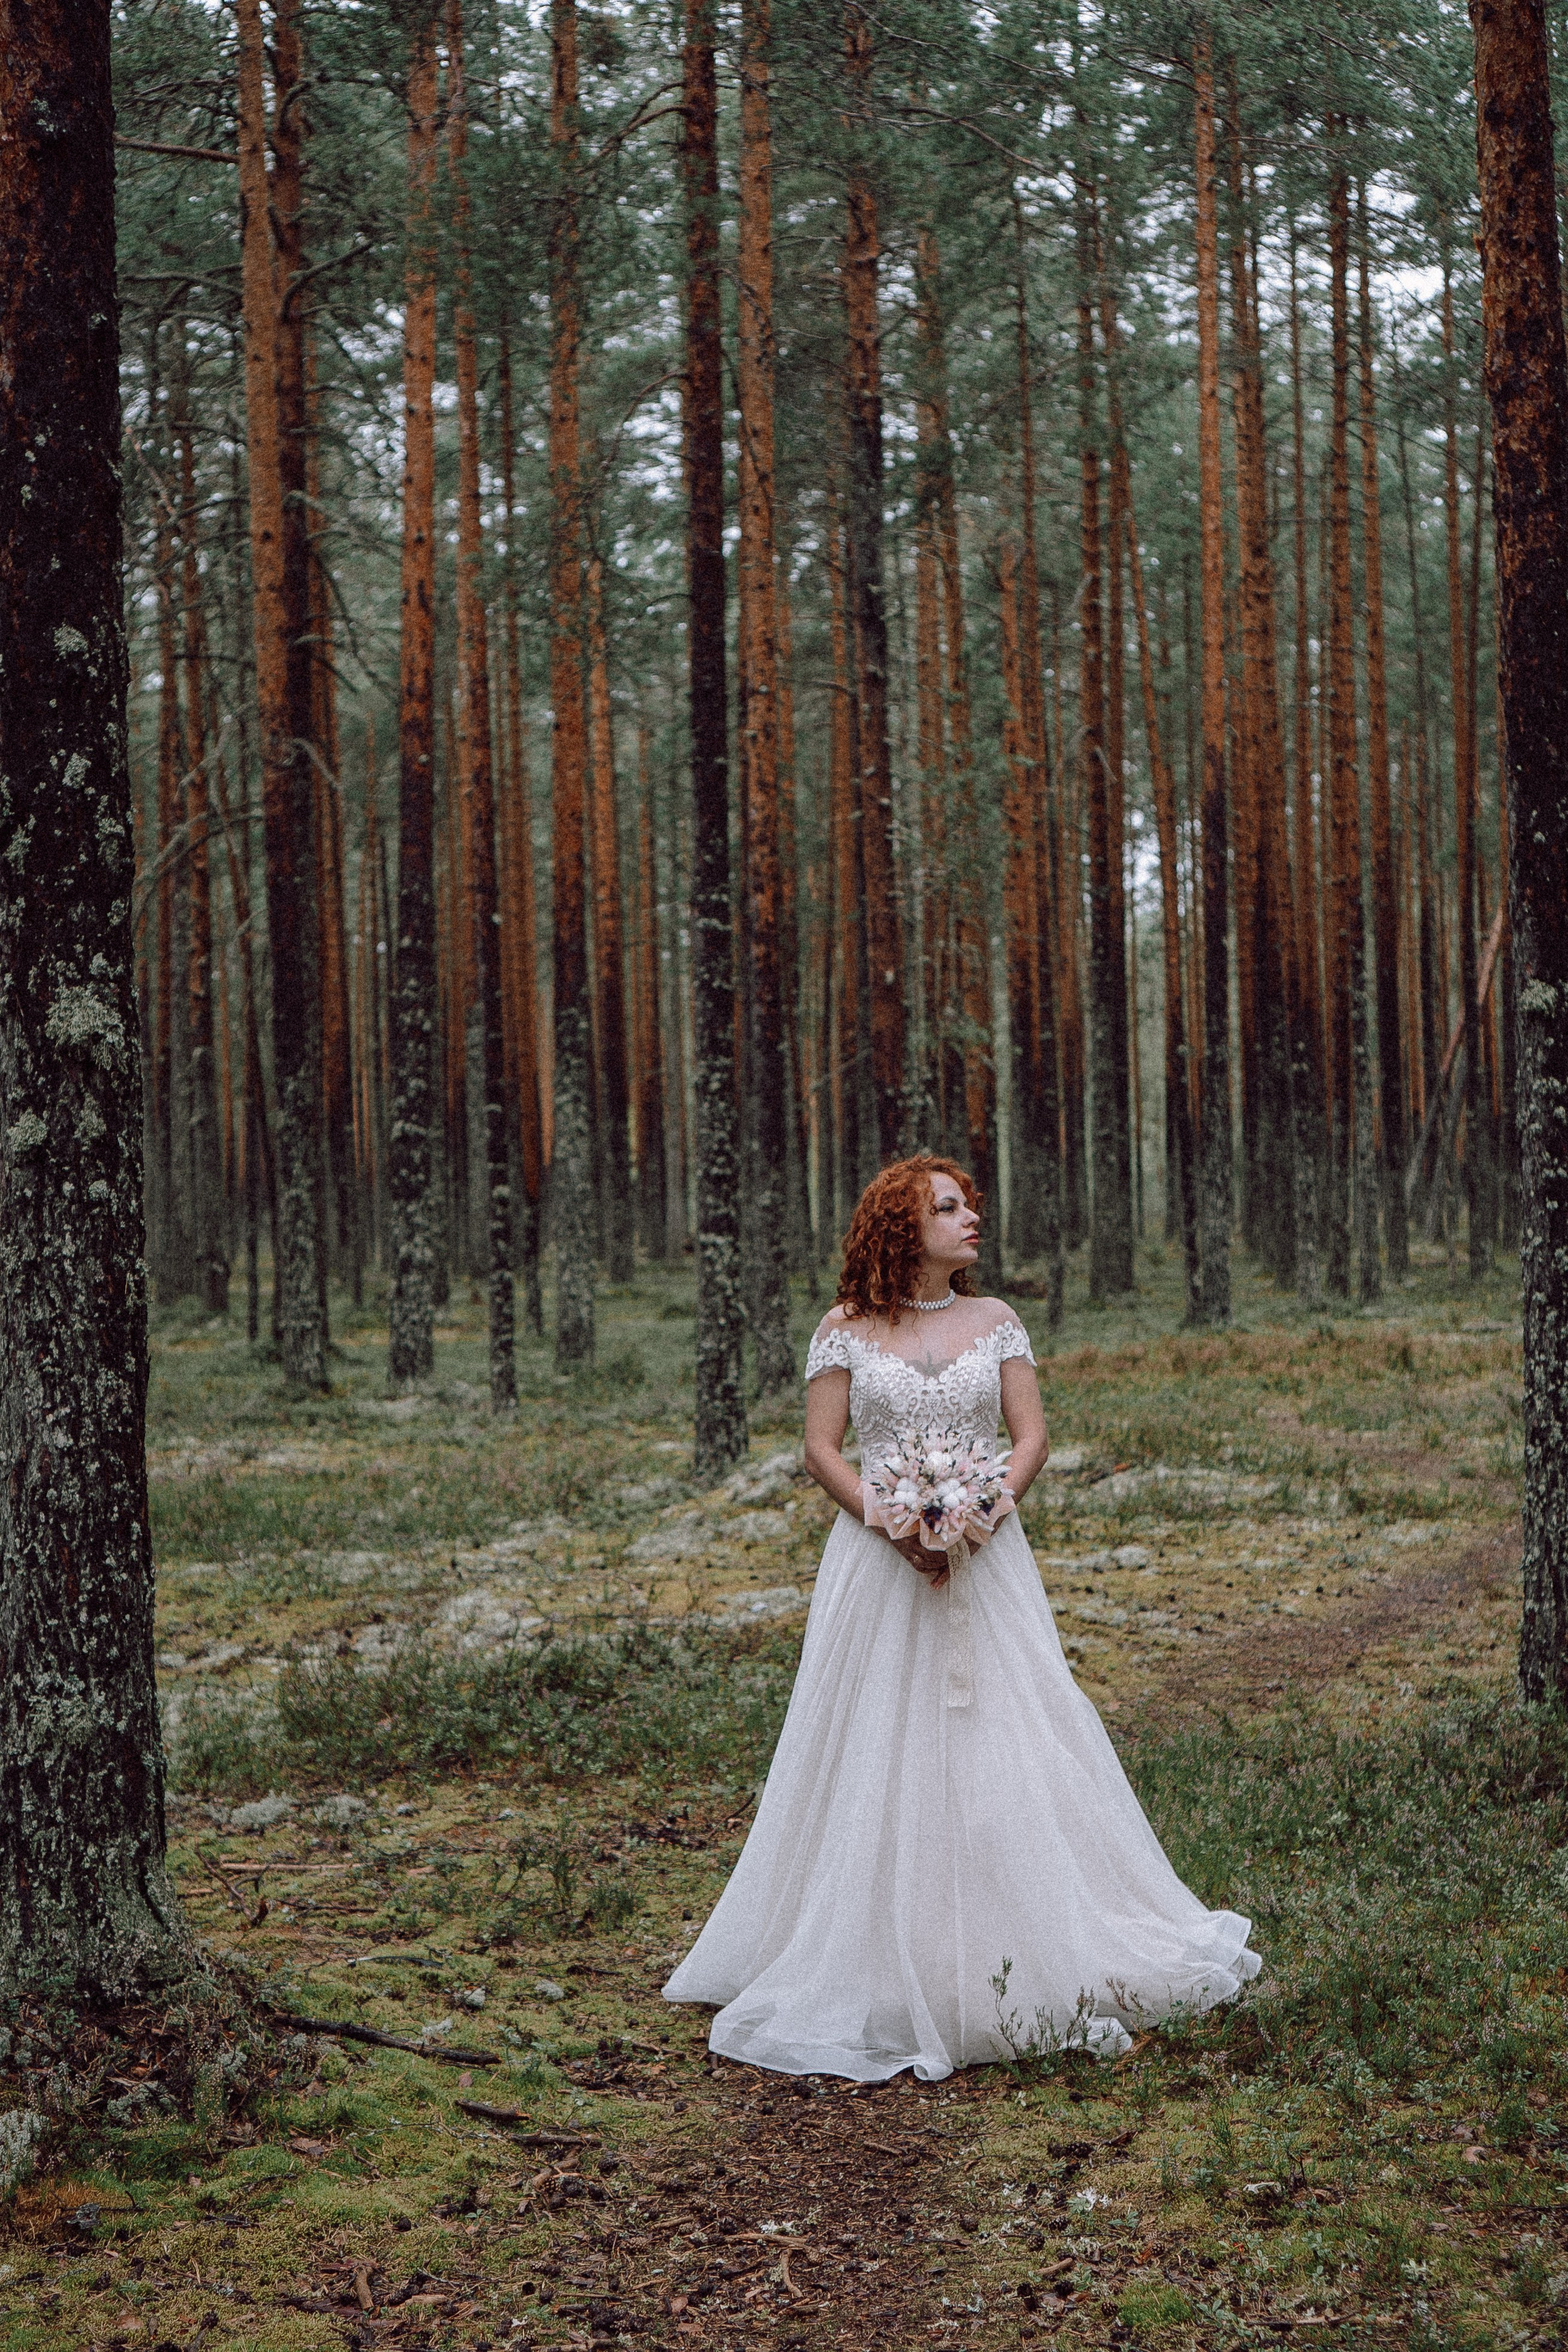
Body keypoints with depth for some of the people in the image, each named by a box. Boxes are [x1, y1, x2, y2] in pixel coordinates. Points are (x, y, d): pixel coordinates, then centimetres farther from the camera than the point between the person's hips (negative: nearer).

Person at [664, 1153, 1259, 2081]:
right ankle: (876, 1964, 7)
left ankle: (1021, 1963, 8)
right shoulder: (846, 1331, 2)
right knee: (878, 1751, -1)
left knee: (1006, 1743, -1)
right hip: (879, 1565, -1)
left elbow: (1032, 1437, 3)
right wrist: (892, 1521, -15)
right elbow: (822, 1450, -1)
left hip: (984, 1556, 2)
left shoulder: (997, 1322, 8)